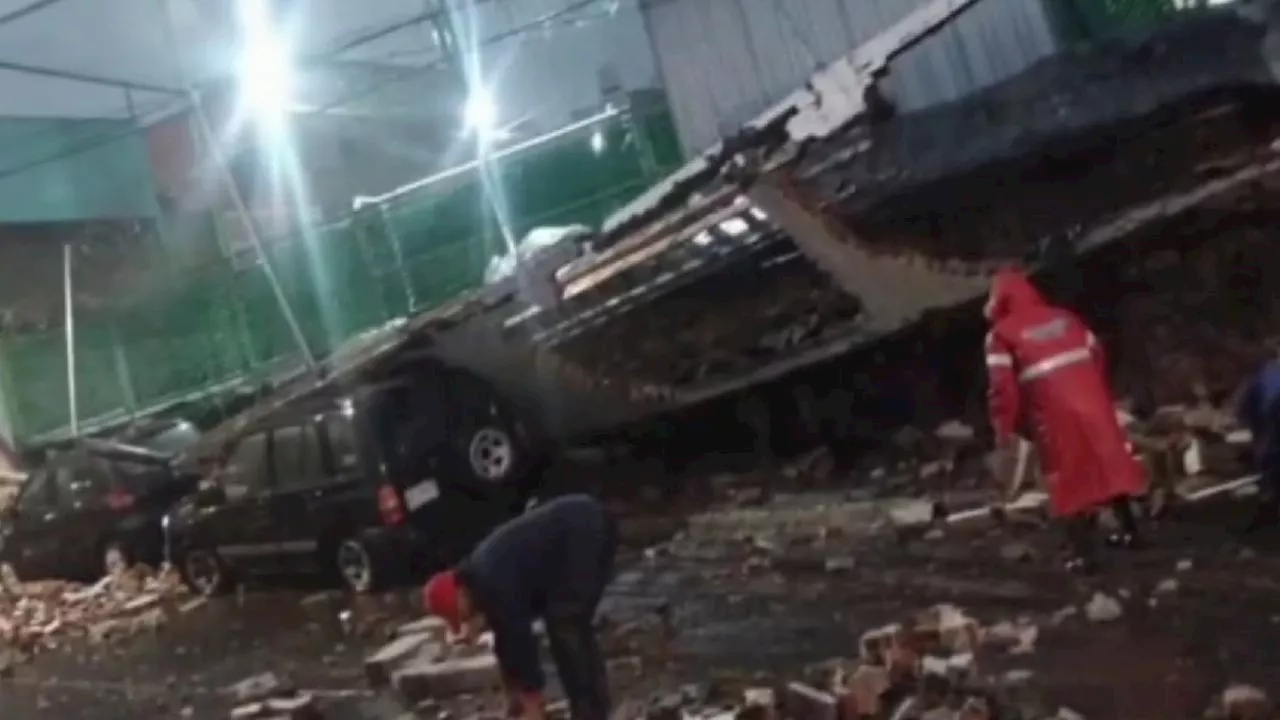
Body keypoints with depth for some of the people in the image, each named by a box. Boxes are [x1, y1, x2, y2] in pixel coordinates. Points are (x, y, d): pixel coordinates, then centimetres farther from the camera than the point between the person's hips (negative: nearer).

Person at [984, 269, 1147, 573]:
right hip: (1093, 406, 5)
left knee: (1068, 482, 5)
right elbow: (1098, 357, 18)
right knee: (1109, 466, 20)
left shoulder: (1001, 333, -1)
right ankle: (1128, 530, 33)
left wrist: (1005, 428, -2)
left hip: (1055, 416, -5)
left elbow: (1002, 385, -9)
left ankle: (1083, 553, 4)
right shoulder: (1065, 318, 15)